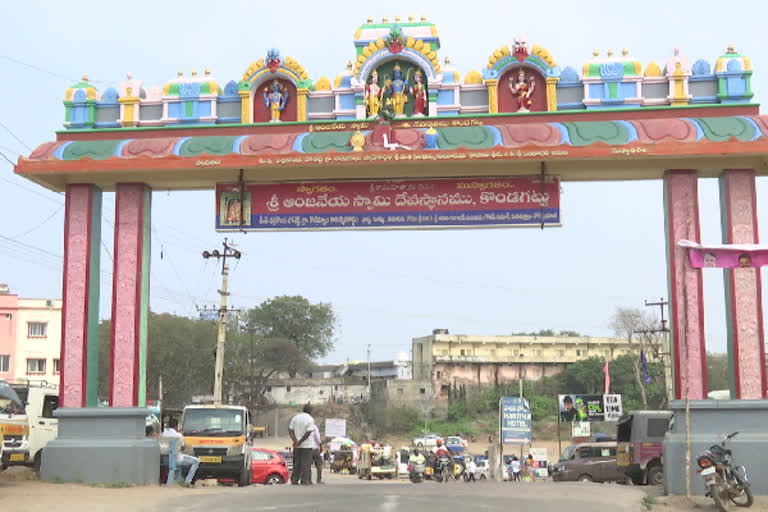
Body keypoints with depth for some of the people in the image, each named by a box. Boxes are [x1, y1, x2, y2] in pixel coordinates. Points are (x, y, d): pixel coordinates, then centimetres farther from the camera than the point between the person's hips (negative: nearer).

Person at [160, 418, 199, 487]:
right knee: (196, 461, 8)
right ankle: (187, 481, 2)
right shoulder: (178, 435, -16)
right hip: (177, 460, -7)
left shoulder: (162, 434, -3)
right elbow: (183, 448, -2)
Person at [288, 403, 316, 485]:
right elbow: (308, 433, -15)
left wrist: (295, 441, -9)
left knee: (297, 463, 11)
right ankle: (305, 481, -3)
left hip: (297, 446, 5)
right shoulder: (310, 419, -7)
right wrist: (299, 442, -11)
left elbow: (290, 430, 1)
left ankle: (294, 480, 10)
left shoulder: (295, 418, 9)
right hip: (307, 445, -5)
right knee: (306, 463, -1)